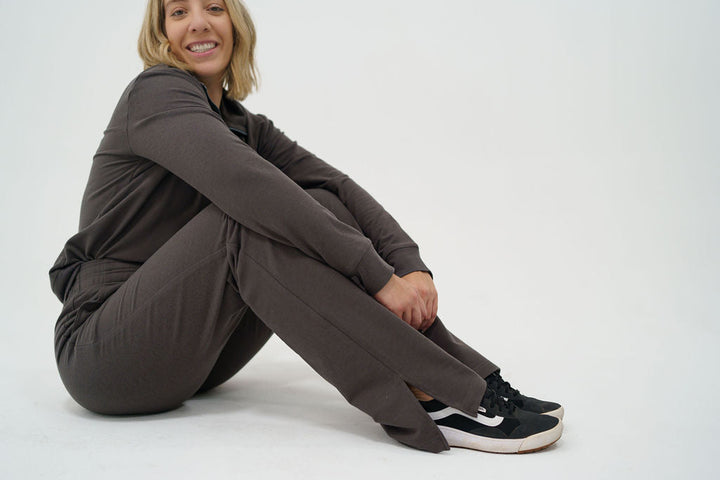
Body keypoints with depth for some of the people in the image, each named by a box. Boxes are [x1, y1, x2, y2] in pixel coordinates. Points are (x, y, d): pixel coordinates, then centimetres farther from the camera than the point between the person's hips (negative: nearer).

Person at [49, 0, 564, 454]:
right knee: (252, 220, -28)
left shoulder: (246, 127, 11)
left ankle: (476, 380, -17)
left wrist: (411, 266, -20)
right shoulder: (155, 93, -11)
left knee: (316, 206, -10)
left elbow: (339, 186, -3)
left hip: (191, 355, 6)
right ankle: (432, 400, -32)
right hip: (103, 352, -6)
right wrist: (378, 276, -30)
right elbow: (248, 186, -28)